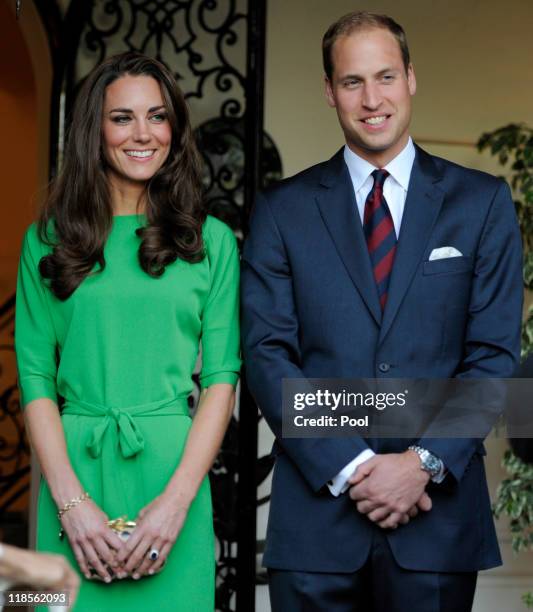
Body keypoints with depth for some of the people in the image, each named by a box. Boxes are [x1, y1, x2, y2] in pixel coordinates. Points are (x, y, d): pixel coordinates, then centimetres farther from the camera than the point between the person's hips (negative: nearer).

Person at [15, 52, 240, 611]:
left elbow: (221, 376, 1)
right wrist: (71, 500, -10)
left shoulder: (212, 241, 5)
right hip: (74, 466, 0)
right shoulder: (48, 241, 5)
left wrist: (177, 499, -11)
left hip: (172, 466, 0)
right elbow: (35, 375, 1)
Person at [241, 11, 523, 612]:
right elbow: (267, 354, -1)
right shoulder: (282, 210, 5)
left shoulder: (482, 202, 6)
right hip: (317, 510, 0)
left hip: (438, 507, 0)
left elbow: (494, 354, 1)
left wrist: (425, 462, -11)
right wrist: (350, 467, -11)